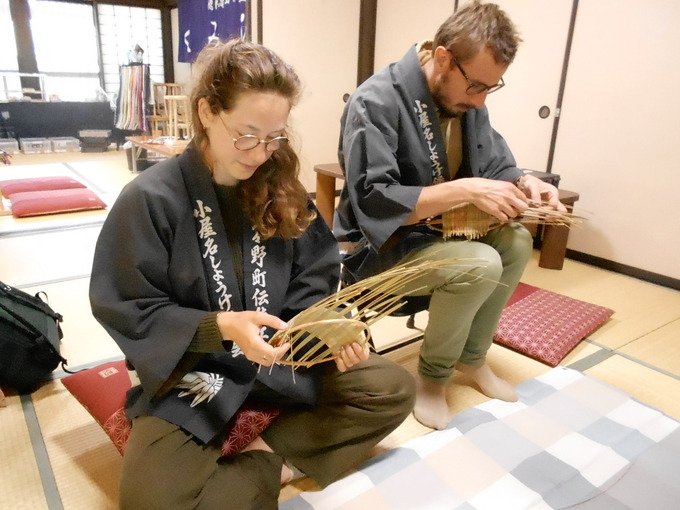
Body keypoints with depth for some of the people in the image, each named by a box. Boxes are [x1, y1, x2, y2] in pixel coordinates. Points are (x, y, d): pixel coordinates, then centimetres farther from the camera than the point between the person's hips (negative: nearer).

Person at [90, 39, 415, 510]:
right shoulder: (150, 199, -14)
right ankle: (271, 468, -2)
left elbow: (313, 281, 3)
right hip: (191, 369, -3)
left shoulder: (281, 189, -1)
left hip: (283, 355, 4)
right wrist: (220, 327, -26)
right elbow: (127, 312, -12)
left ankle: (265, 454, -7)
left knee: (394, 389, -7)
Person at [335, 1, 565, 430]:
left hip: (440, 230, 8)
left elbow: (494, 165, 9)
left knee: (518, 242, -10)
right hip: (382, 244, -8)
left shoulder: (466, 100, 1)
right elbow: (373, 204, -30)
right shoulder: (377, 102, -23)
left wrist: (524, 182, -14)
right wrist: (465, 190, -33)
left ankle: (472, 356, 7)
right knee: (481, 264, -27)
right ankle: (433, 376, -4)